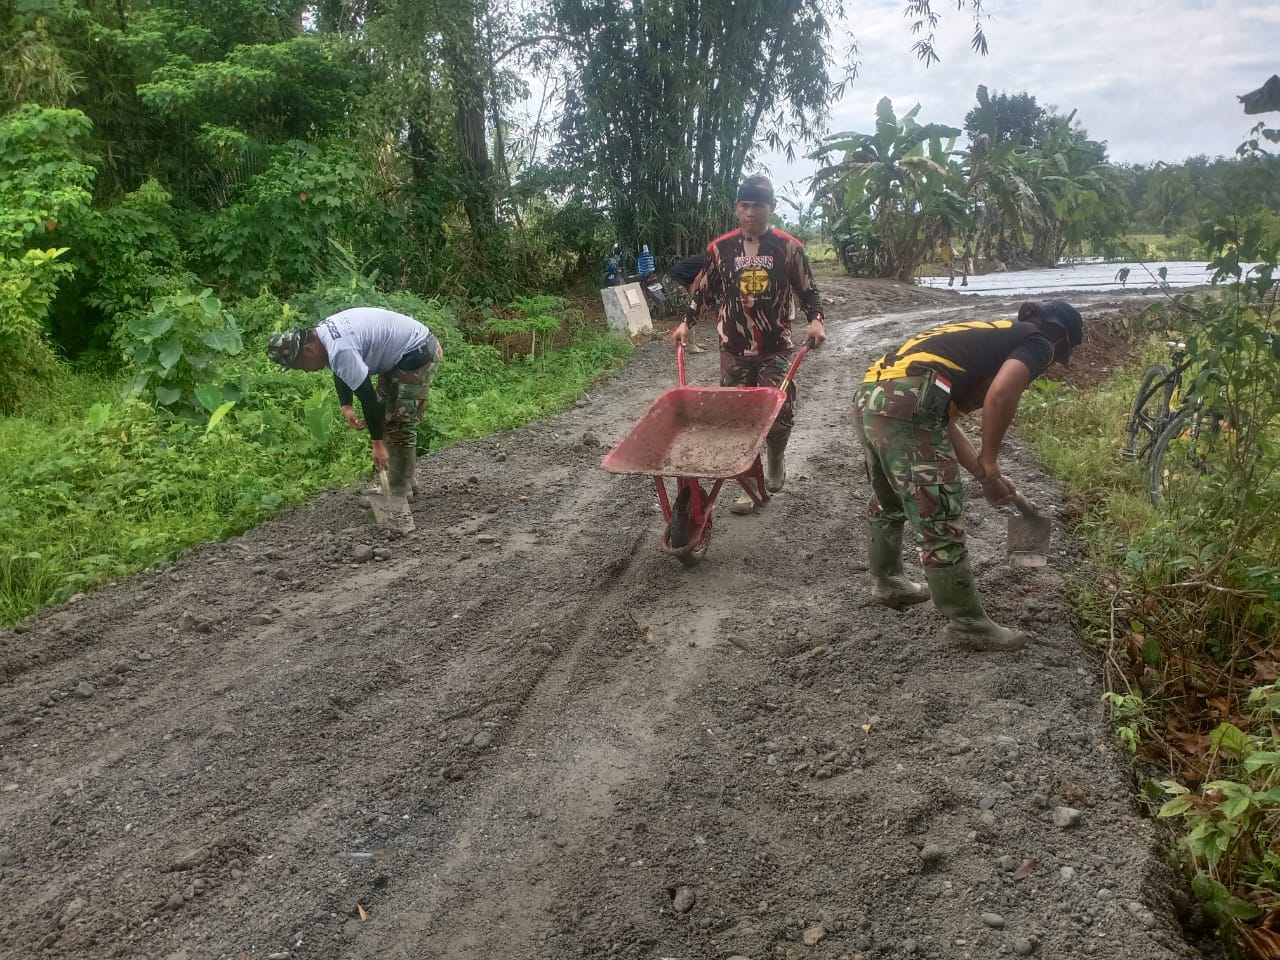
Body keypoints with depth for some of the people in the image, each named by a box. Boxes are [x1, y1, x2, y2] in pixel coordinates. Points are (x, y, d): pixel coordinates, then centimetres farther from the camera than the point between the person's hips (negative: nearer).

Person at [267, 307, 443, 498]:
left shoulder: (341, 351, -30)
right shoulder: (322, 334, 1)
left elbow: (367, 397, -26)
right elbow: (341, 373, 17)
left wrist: (378, 444, -19)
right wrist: (346, 407, 3)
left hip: (419, 354, -11)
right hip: (400, 354, 11)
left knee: (400, 425, -8)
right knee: (385, 417, 16)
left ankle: (400, 491, 5)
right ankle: (406, 480, 24)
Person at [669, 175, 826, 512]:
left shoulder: (789, 247, -2)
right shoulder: (720, 248, 2)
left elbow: (807, 290, 5)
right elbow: (705, 290, 14)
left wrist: (815, 320, -12)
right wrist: (686, 322, 8)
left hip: (775, 350, -1)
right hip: (734, 351, 1)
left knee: (780, 413, -3)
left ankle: (776, 459, 30)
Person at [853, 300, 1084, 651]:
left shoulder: (988, 335, 33)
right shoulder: (1036, 343, 10)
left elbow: (943, 418, 27)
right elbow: (1001, 392, -14)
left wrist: (982, 473, 27)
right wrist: (989, 463, -1)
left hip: (869, 398, 9)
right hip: (906, 407, -9)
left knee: (887, 500, 31)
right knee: (940, 522, 3)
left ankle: (886, 582, 51)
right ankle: (968, 625, 17)